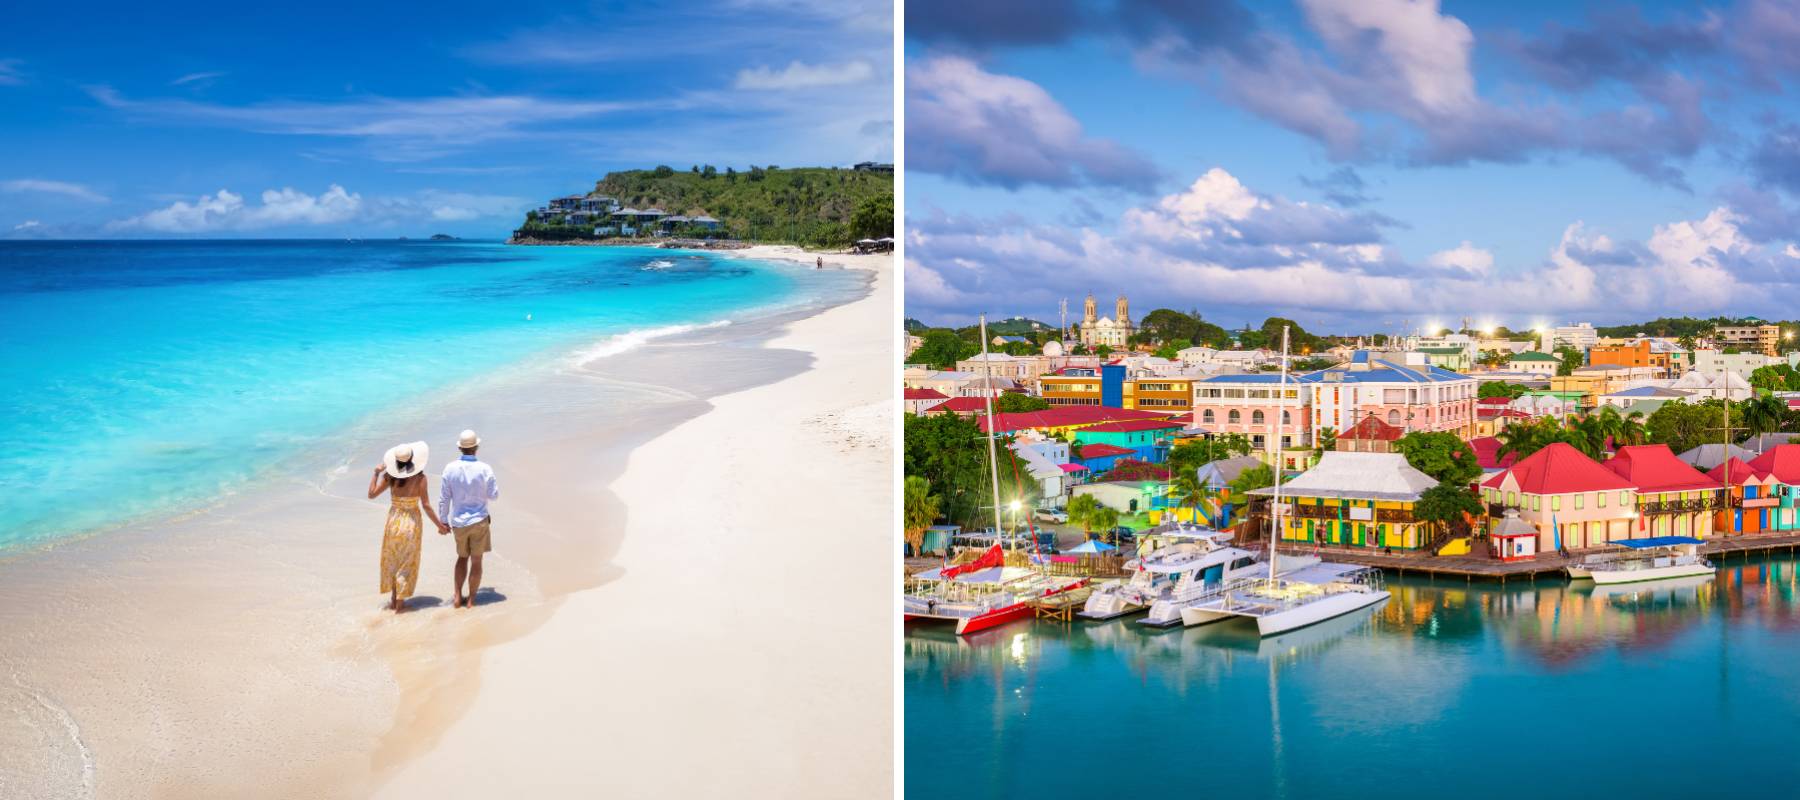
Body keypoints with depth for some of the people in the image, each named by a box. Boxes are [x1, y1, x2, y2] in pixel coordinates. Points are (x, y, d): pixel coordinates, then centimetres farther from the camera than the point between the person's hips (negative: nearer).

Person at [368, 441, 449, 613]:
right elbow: (426, 505, -15)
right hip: (411, 522, -2)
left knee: (391, 560, 20)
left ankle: (393, 598, 26)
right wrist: (439, 524, -4)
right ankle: (400, 601, 15)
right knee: (407, 562, 12)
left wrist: (376, 472, 1)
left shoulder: (390, 476, -12)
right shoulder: (420, 478, -18)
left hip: (394, 520, 2)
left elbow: (371, 494, -5)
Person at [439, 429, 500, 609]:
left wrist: (443, 522, 6)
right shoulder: (485, 469, -13)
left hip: (458, 522, 2)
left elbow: (444, 498, -3)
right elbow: (493, 496, -4)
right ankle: (471, 599, 12)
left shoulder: (450, 468, -7)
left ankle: (458, 597, 13)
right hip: (479, 520, -2)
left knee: (462, 557, 20)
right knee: (476, 560, 9)